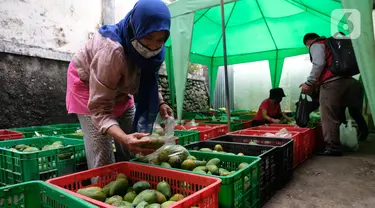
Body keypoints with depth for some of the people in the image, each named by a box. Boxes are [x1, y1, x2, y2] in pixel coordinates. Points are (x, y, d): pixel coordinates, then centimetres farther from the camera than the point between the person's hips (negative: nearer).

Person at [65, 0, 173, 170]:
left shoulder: (152, 48, -18)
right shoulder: (111, 51, -39)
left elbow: (148, 79, 3)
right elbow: (99, 108, -37)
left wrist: (160, 103, -13)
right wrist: (123, 138, -53)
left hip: (120, 89, 6)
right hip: (87, 85, -6)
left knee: (134, 153, 7)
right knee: (103, 158, -14)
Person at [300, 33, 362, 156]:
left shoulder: (316, 45, 5)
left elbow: (319, 64, -12)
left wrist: (309, 83, -13)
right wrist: (315, 83, 21)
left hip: (332, 83, -9)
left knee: (329, 117, -9)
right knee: (337, 116, 12)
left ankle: (332, 147, -10)